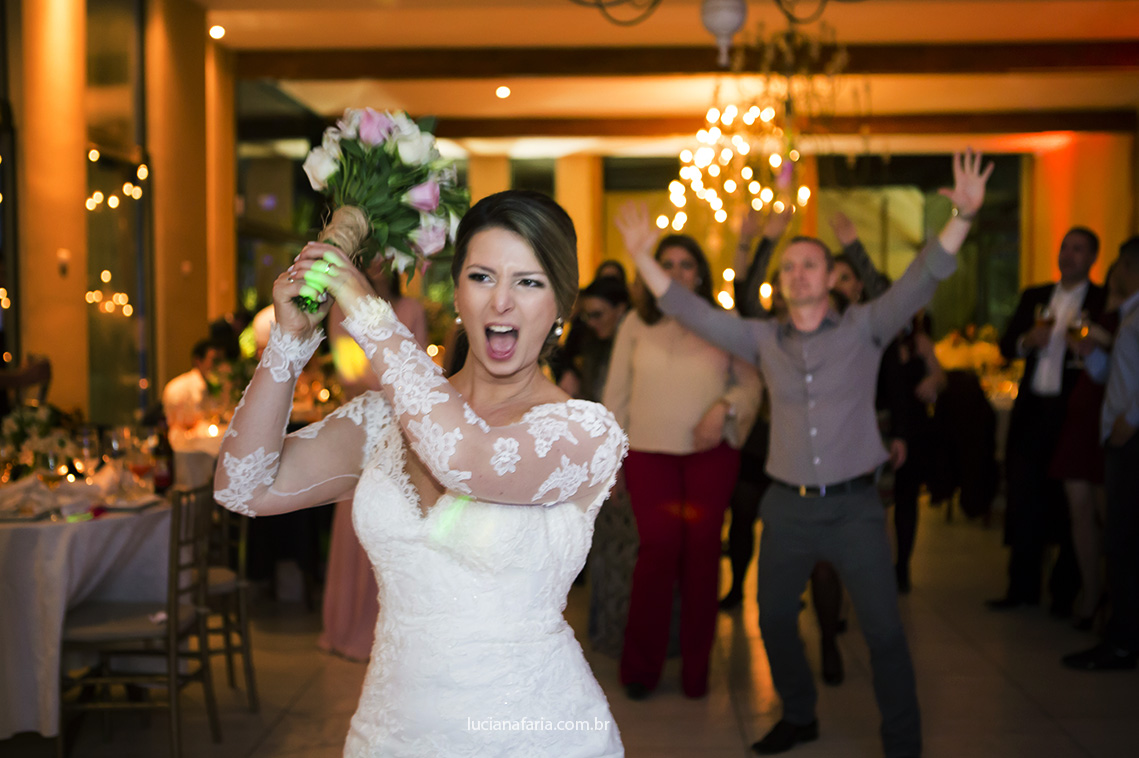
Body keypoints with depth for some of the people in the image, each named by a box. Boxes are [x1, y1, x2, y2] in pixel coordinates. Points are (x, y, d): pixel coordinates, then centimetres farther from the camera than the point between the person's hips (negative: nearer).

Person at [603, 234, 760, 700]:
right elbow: (616, 394, 10)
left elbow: (751, 382, 8)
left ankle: (696, 669, 13)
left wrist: (724, 407, -12)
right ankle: (641, 666, 6)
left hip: (711, 453, 1)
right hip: (649, 453, 0)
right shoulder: (636, 324, 8)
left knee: (702, 548, 0)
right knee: (659, 546, -10)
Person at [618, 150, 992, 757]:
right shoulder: (764, 339, 6)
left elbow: (921, 280, -13)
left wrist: (962, 216, -27)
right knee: (774, 620, 15)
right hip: (787, 507, 4)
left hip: (854, 507, -3)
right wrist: (642, 256, 0)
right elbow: (692, 312, 5)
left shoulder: (864, 327, -2)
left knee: (884, 631, -2)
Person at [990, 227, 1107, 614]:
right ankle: (1022, 587, 16)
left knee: (1071, 506, 4)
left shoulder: (1104, 301, 0)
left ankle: (1066, 592, 15)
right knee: (1024, 499, 6)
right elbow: (1006, 346, 12)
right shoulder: (1034, 296, 14)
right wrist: (1027, 341, -8)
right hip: (1033, 409, 4)